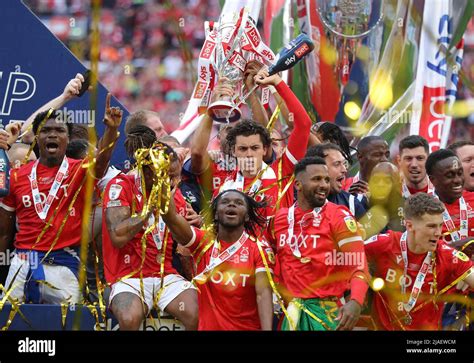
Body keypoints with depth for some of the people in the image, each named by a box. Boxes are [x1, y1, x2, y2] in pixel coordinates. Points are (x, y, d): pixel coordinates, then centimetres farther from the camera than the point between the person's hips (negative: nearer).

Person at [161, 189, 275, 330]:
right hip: (208, 327, 2)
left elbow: (263, 294, -11)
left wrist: (267, 330, -26)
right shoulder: (203, 241, 3)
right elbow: (171, 218, -12)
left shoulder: (260, 248, -1)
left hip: (249, 328, -2)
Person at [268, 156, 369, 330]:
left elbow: (358, 264, -16)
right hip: (293, 313, 4)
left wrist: (355, 302, -32)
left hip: (329, 311, -4)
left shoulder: (339, 217, -8)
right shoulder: (279, 219, 6)